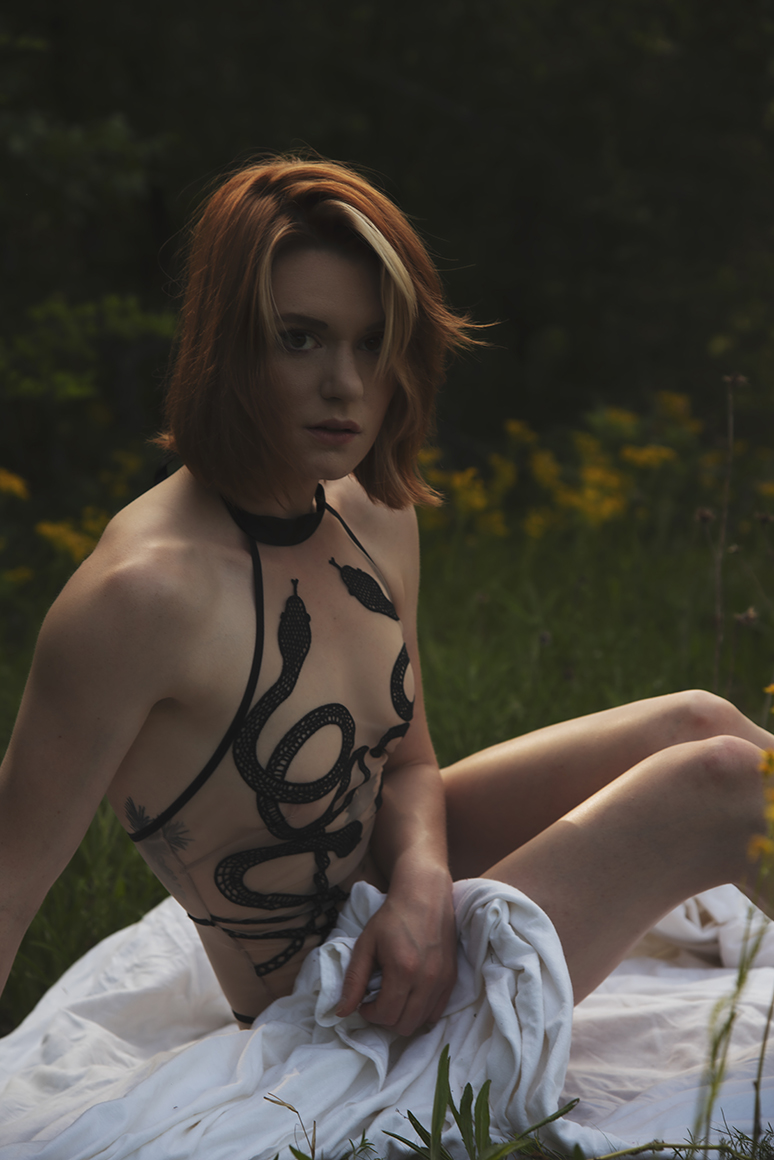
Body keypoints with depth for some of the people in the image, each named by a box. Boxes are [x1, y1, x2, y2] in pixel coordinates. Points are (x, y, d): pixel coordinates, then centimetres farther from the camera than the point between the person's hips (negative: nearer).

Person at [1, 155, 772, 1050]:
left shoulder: (376, 517, -5)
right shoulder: (145, 590, -30)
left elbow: (405, 763, 5)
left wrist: (423, 882, -16)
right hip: (341, 1010, -8)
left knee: (695, 721, 5)